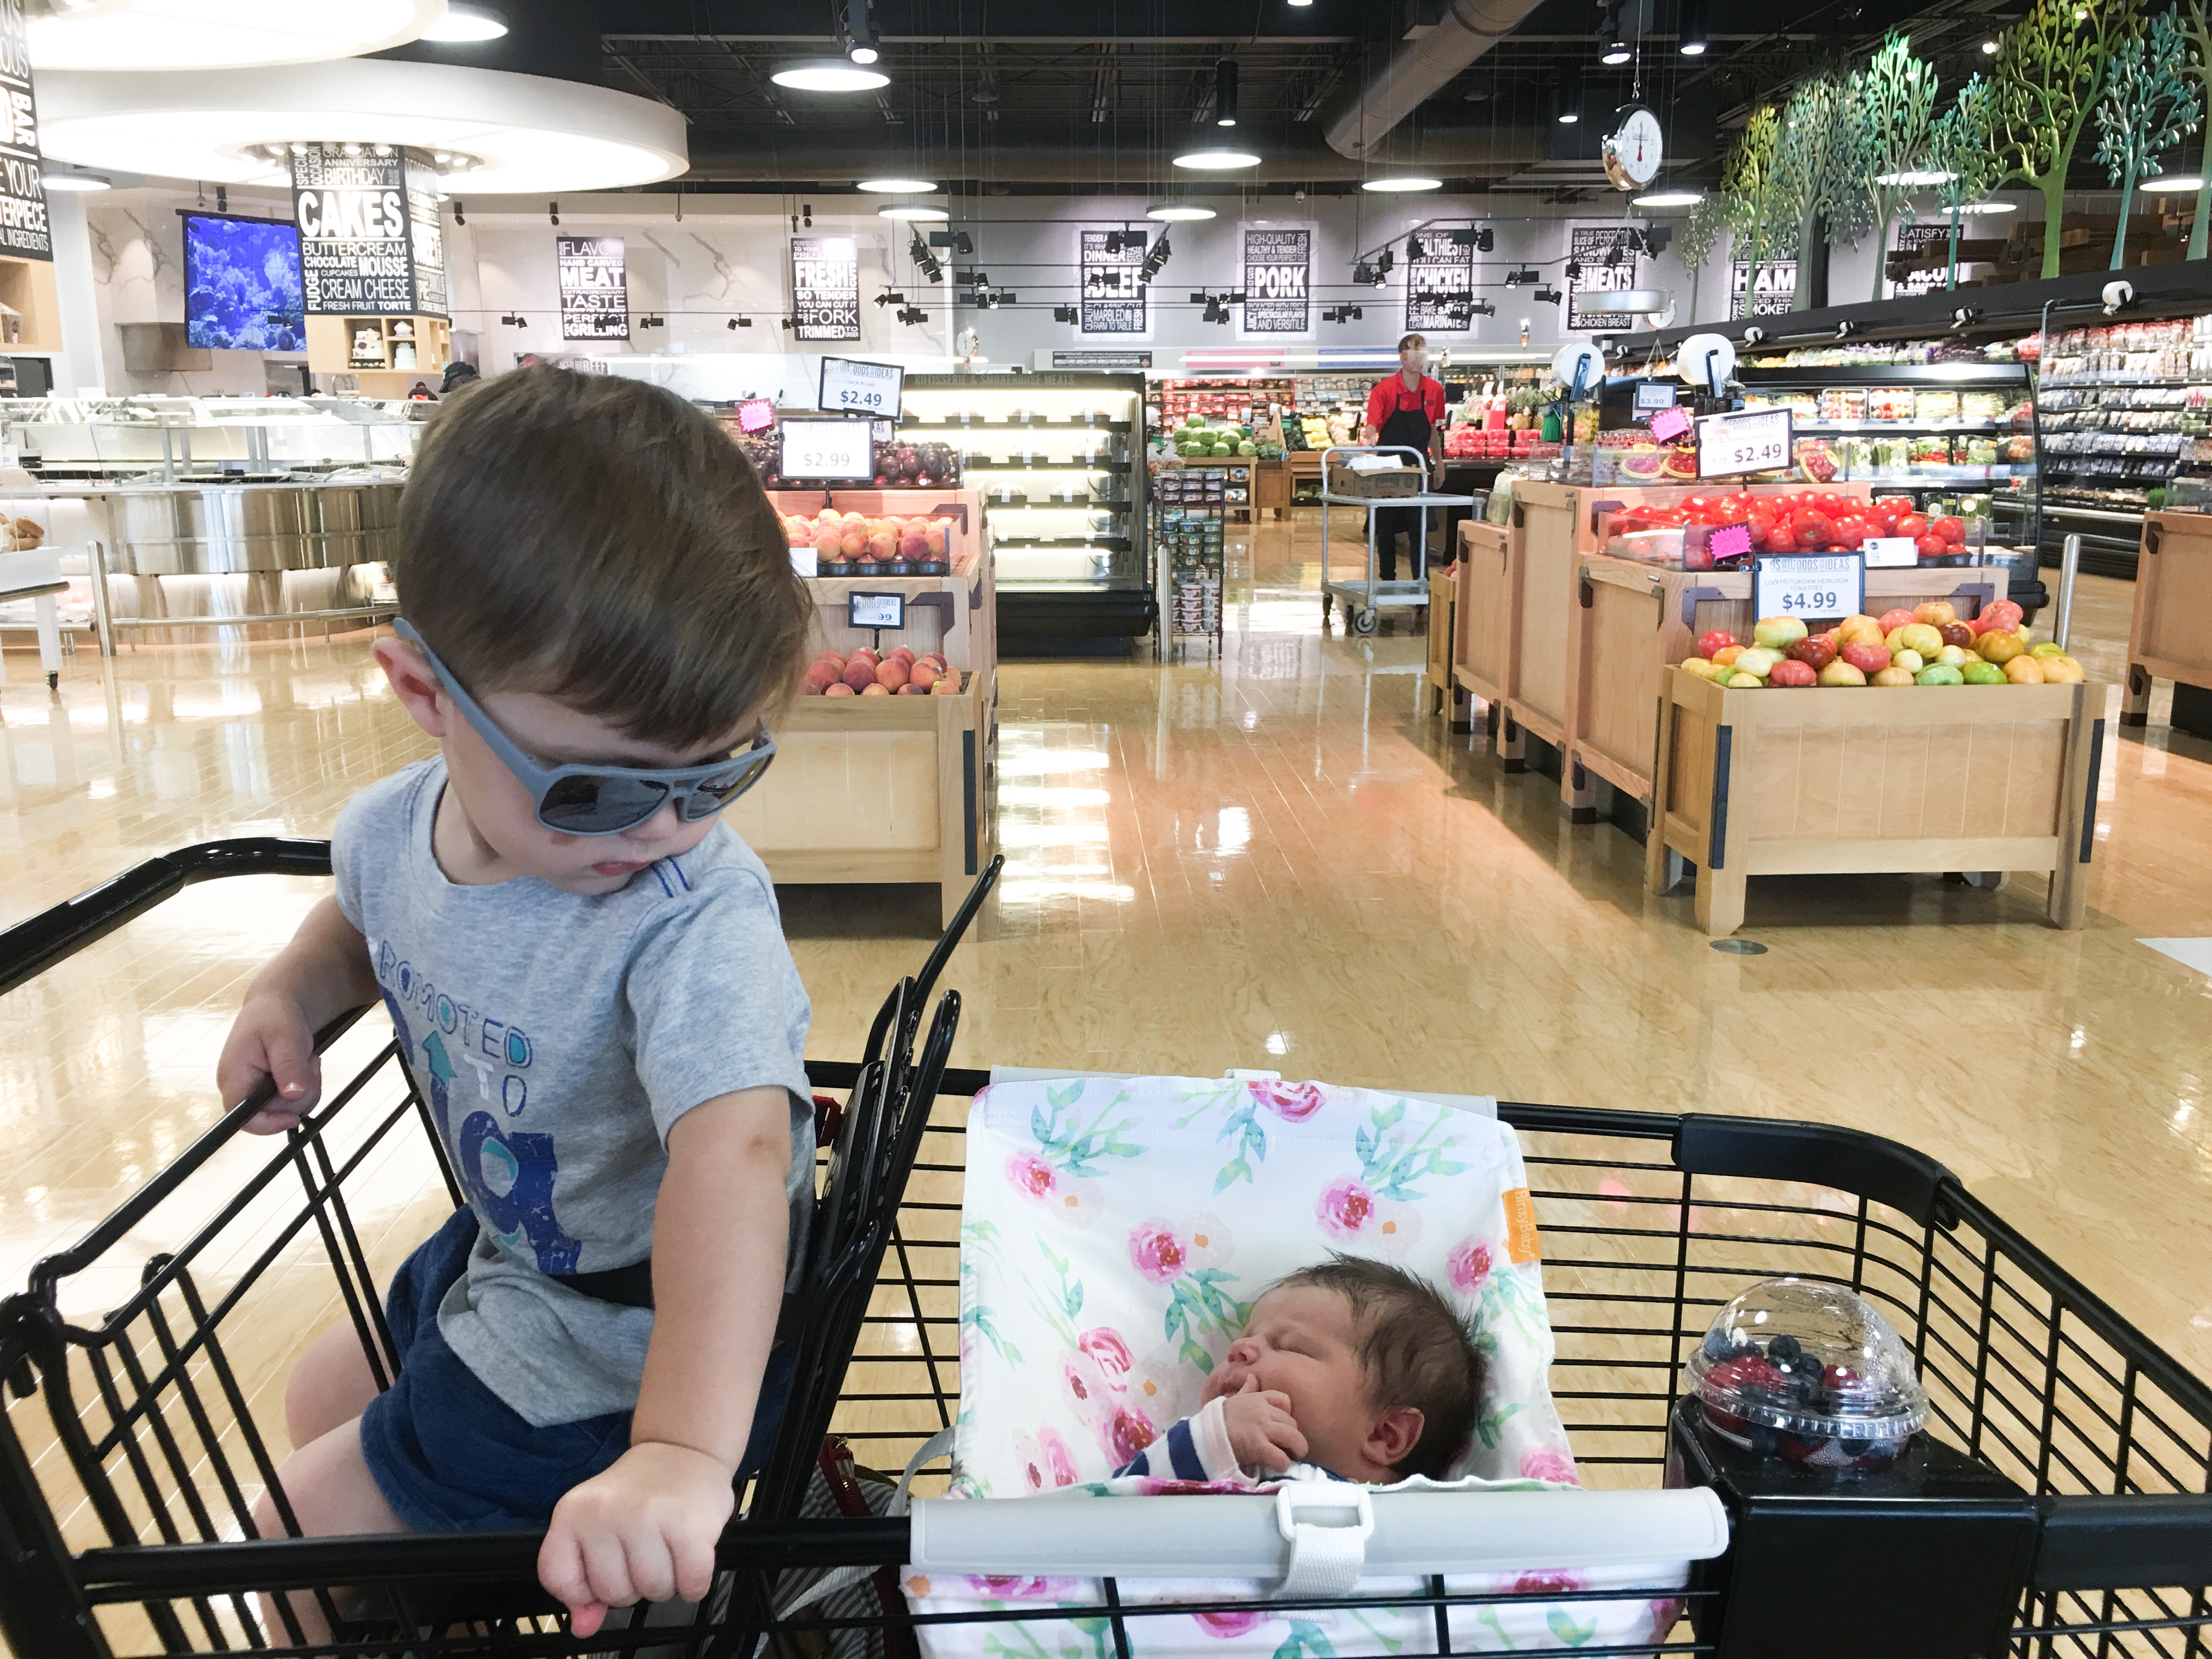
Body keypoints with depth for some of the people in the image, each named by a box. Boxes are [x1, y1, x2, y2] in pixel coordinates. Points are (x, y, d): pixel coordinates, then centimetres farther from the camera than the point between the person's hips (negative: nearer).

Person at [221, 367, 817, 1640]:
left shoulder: (698, 916, -38)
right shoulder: (394, 827, -14)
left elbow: (731, 1154, -52)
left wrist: (681, 1451, -62)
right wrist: (292, 995, -7)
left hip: (626, 1339, -7)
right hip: (511, 1248, 7)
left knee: (310, 1539, 3)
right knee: (324, 1403, 31)